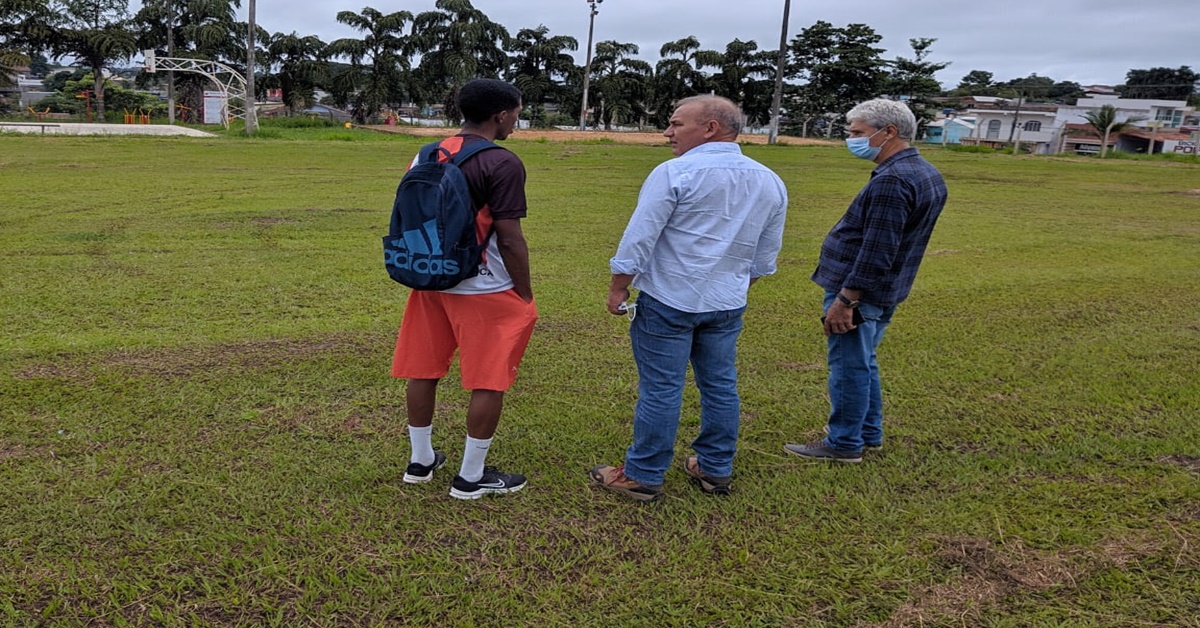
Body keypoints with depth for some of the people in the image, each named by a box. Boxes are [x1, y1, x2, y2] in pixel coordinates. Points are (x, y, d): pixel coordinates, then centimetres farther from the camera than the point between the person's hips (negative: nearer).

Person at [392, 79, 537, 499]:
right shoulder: (502, 164, -16)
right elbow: (509, 238, -17)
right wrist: (526, 297, -8)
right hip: (484, 291, -7)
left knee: (423, 371, 15)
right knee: (489, 382, 5)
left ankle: (421, 461, 31)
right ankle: (471, 478, 16)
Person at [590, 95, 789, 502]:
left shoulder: (675, 173, -14)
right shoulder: (770, 182, 7)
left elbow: (639, 239, -15)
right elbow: (765, 257, 14)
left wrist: (618, 287, -4)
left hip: (669, 301, -6)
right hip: (727, 305, 6)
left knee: (661, 389, 1)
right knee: (720, 385, 15)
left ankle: (642, 477, 13)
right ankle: (715, 469, 28)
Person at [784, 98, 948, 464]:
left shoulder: (892, 180, -21)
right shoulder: (927, 174, 12)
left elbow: (876, 253, -26)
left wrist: (845, 300, -23)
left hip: (859, 291, -10)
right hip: (885, 293, 10)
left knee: (848, 367, 1)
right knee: (863, 363, 20)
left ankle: (844, 443, 12)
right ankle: (869, 434, 31)